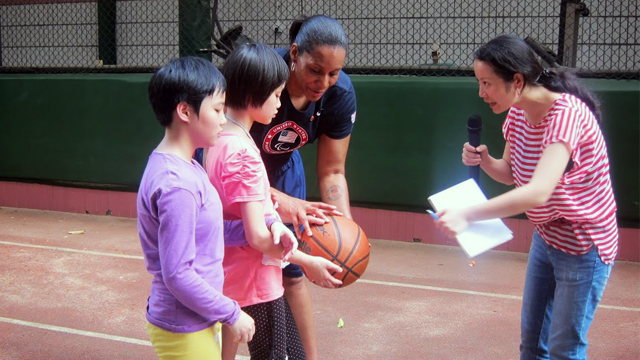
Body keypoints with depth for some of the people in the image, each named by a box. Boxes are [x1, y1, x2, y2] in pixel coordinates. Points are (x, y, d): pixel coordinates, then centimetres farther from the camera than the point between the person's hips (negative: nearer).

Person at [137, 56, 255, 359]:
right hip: (186, 333, -9)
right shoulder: (177, 186, -25)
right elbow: (178, 275, -25)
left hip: (197, 323, 9)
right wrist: (231, 314, -15)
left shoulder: (185, 168, 3)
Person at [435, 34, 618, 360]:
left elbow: (538, 191, -41)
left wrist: (467, 215, -45)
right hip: (545, 237, 8)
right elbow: (510, 174, 10)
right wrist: (484, 160, -12)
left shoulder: (566, 114, -29)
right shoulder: (517, 113, -3)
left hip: (583, 246, -8)